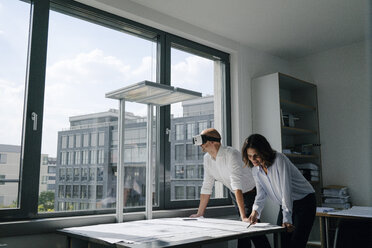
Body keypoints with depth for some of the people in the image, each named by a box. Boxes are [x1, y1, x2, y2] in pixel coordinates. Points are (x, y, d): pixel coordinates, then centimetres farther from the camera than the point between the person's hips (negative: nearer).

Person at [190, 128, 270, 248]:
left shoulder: (232, 154, -30)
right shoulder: (207, 158, -7)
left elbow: (237, 185, -38)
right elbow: (206, 187, -1)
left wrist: (243, 216, -42)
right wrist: (199, 214, 2)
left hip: (250, 192, -7)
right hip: (235, 194, 7)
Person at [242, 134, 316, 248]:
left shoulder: (279, 159, -24)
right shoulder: (255, 170, -3)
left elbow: (286, 189, -28)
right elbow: (261, 194, -1)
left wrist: (287, 219, -32)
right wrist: (255, 211, -21)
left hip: (304, 202, -6)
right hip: (285, 205, 6)